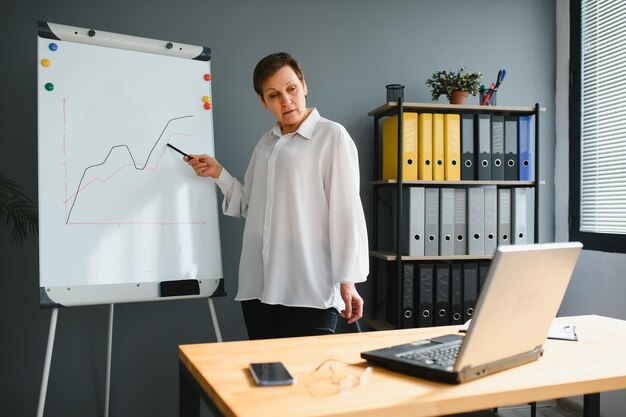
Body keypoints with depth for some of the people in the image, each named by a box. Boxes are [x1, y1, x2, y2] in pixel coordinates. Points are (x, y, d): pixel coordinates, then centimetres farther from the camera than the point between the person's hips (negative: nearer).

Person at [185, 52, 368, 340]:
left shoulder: (333, 137, -3)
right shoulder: (265, 144, 16)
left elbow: (346, 212, -9)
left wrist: (347, 281, -13)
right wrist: (218, 174, 9)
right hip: (257, 287, 6)